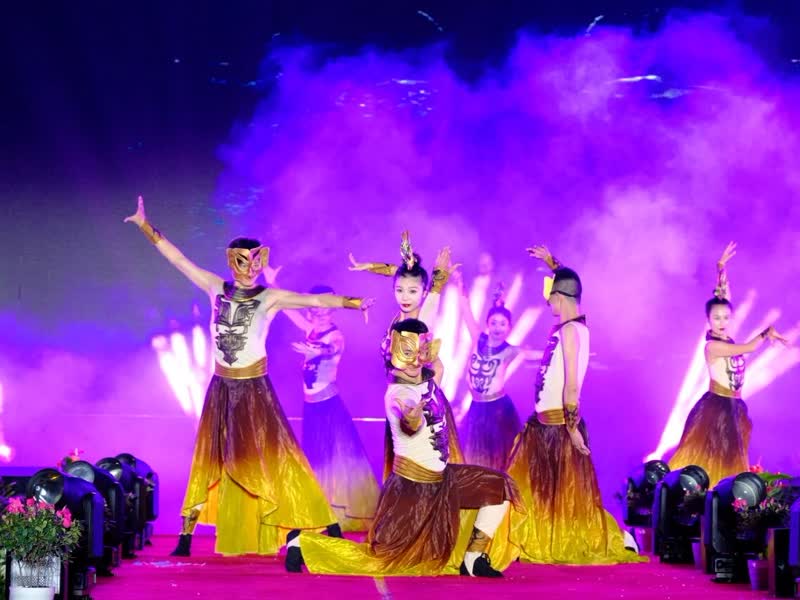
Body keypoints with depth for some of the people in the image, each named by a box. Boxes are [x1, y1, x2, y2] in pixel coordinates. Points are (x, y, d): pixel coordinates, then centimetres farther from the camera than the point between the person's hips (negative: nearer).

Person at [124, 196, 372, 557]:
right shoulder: (217, 290, 2)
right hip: (221, 389, 3)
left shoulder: (270, 298, -7)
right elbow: (178, 260, 4)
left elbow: (315, 300, -20)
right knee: (210, 459, 8)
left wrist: (350, 302, -34)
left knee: (269, 456, -3)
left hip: (254, 390, -3)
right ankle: (186, 537, 12)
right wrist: (146, 227, 3)